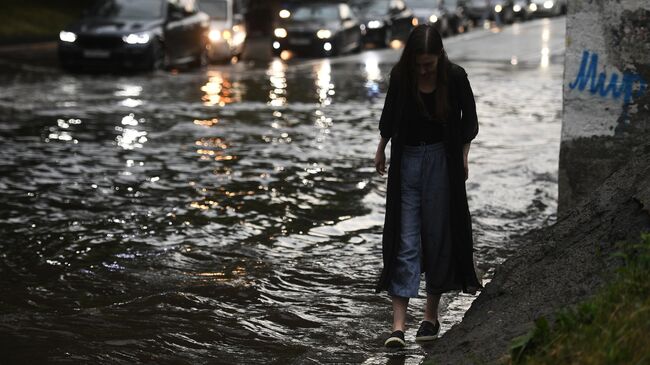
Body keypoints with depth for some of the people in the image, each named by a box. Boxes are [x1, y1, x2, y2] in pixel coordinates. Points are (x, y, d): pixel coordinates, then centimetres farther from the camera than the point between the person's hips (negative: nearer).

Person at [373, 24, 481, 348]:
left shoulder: (455, 77, -12)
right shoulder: (400, 76, -8)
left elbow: (469, 120, 5)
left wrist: (463, 157, 1)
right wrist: (381, 148, 21)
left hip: (442, 161, -1)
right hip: (406, 160, 1)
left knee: (438, 237, 6)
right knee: (404, 240, -4)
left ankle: (431, 316, 18)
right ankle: (398, 323, -8)